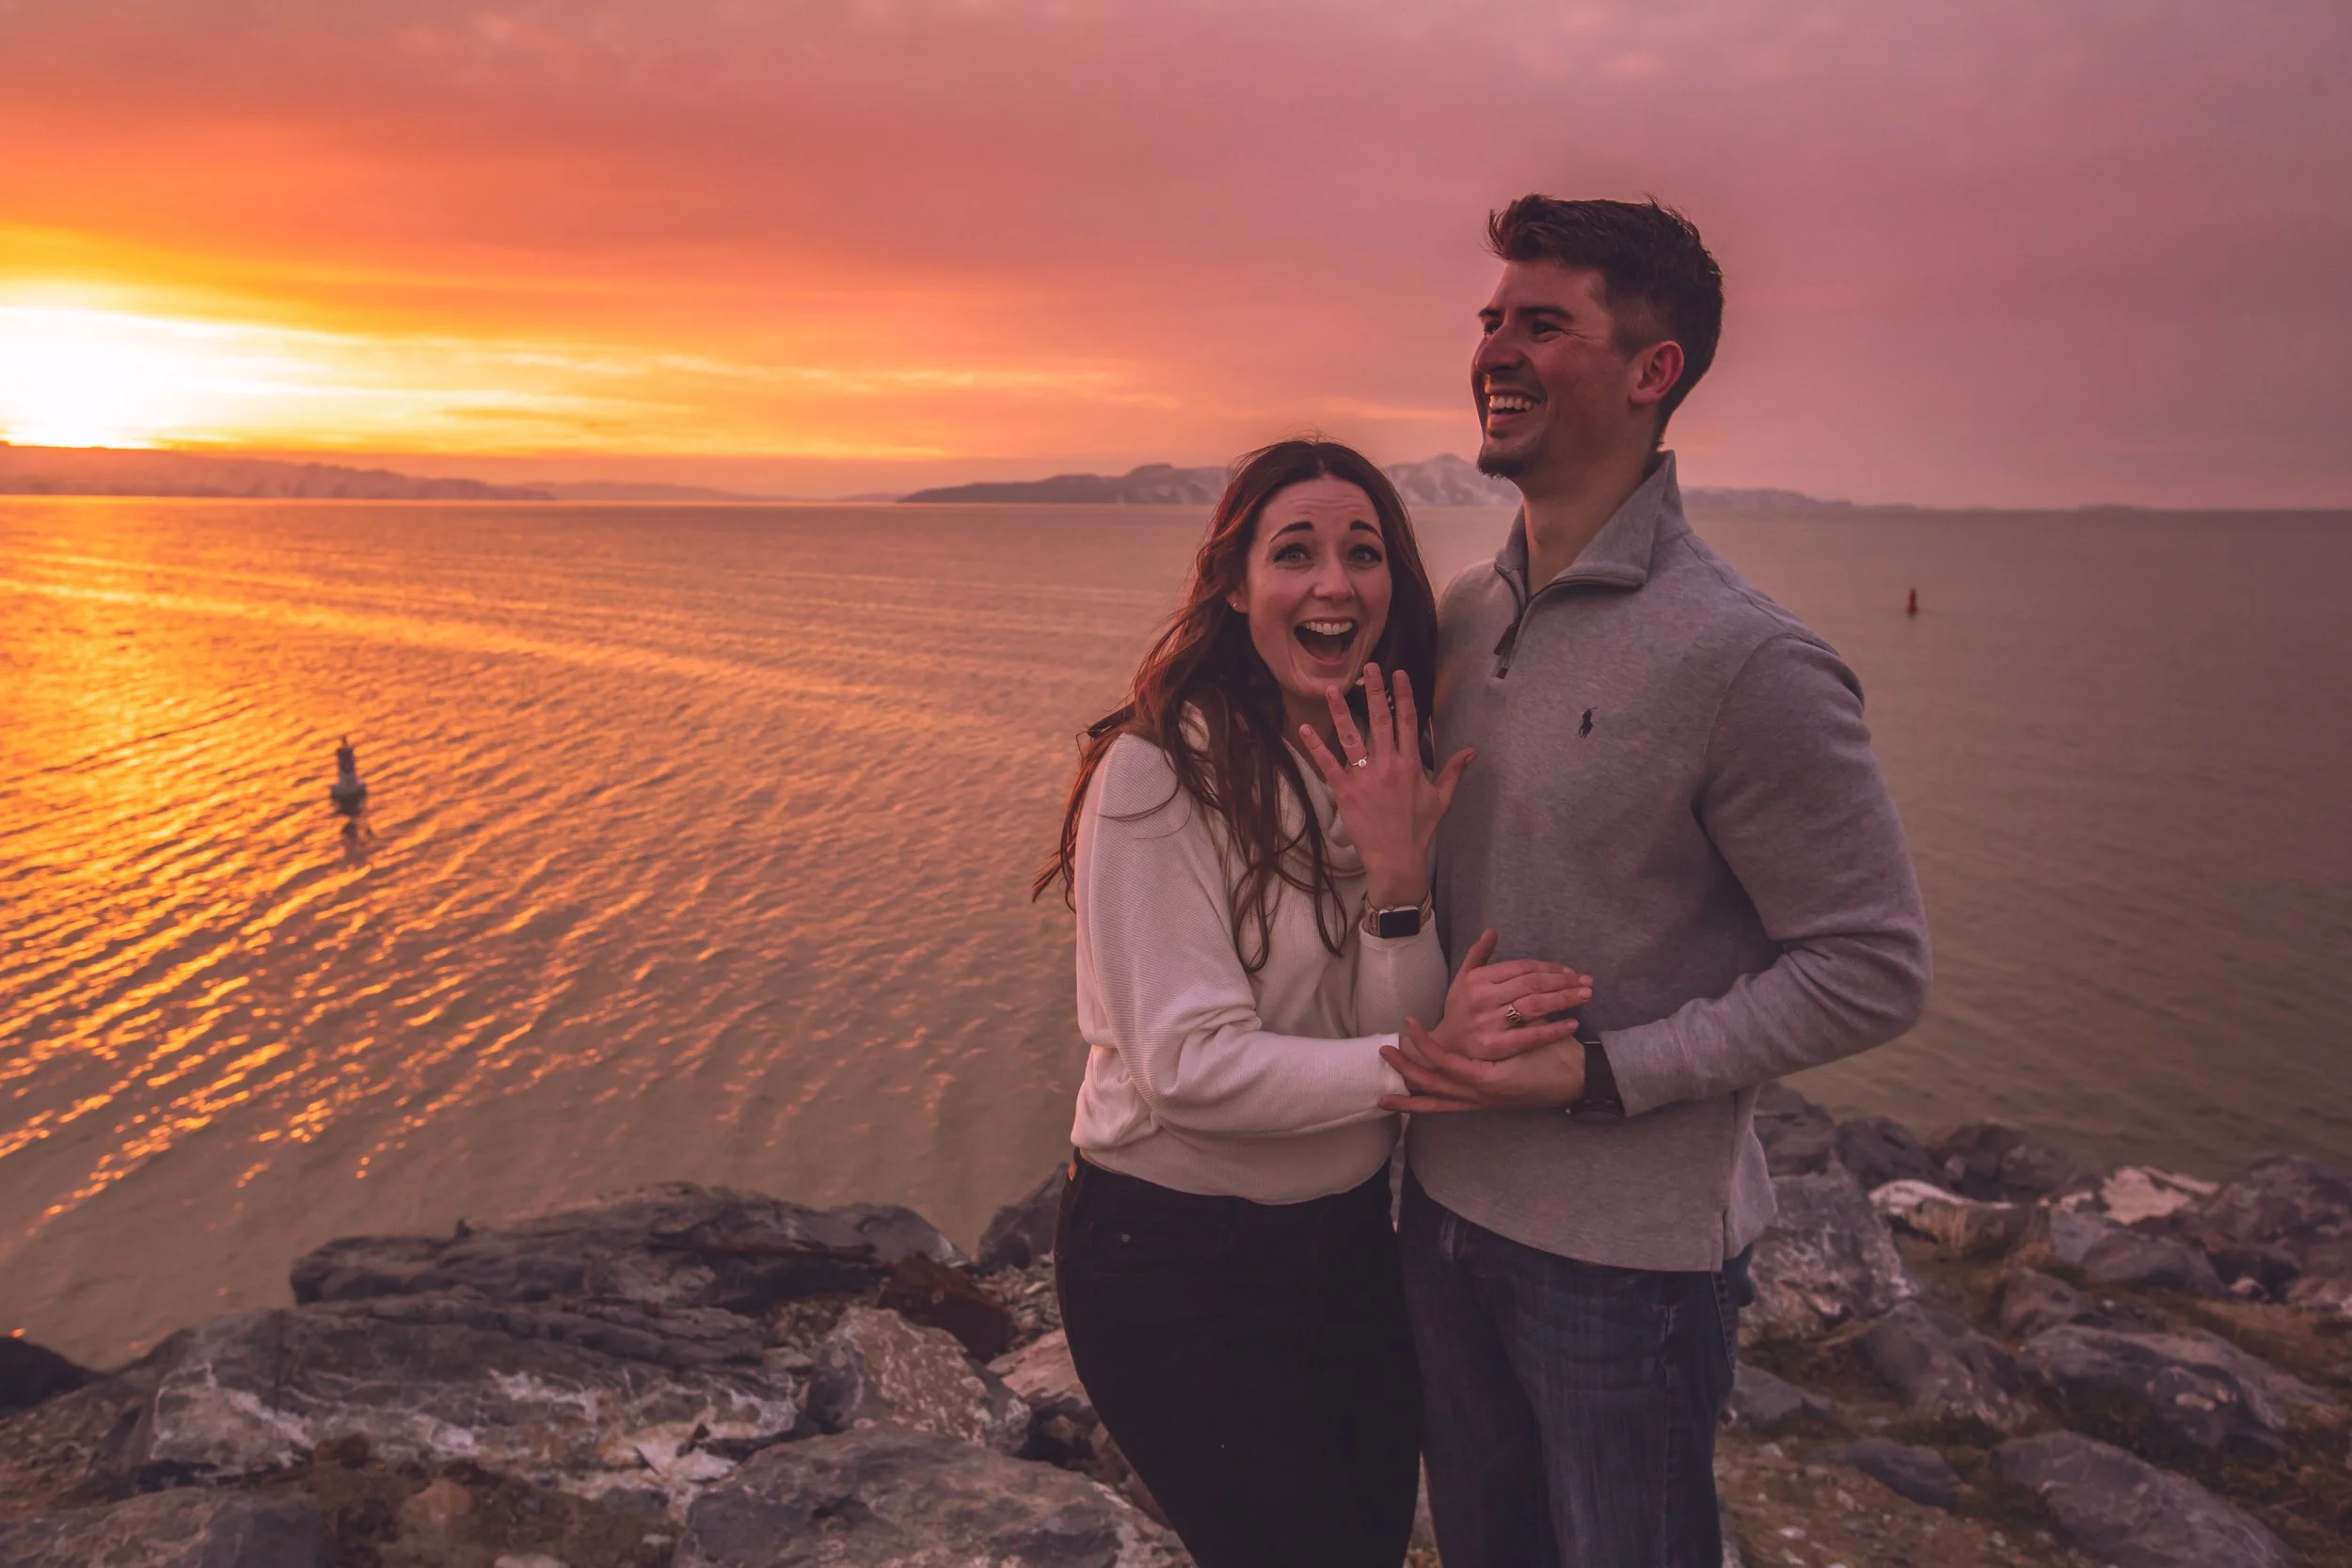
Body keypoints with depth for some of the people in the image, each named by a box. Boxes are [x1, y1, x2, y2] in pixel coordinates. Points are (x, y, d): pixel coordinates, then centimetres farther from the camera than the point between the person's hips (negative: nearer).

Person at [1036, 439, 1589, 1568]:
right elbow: (1189, 1066, -23)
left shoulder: (1393, 779, 1)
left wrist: (1397, 872, -23)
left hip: (1349, 1239, 7)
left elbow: (1399, 1034, -8)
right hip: (1177, 1265, -6)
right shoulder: (1159, 775, -19)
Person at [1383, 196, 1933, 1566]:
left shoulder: (1748, 660, -20)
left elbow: (1872, 973, -16)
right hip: (1447, 1197, 6)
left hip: (1629, 1247, -6)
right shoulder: (1465, 613, 2)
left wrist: (1597, 1072, -21)